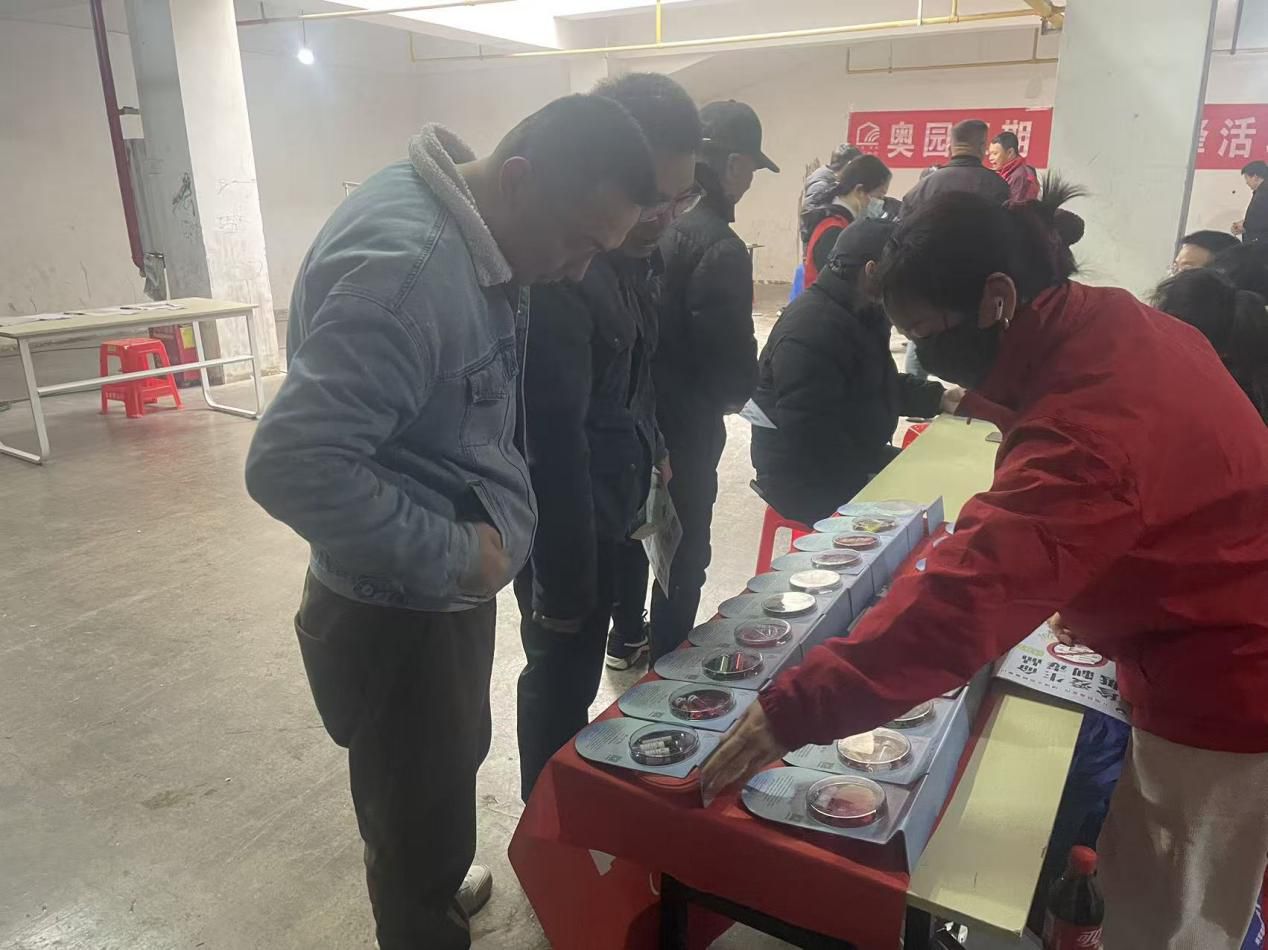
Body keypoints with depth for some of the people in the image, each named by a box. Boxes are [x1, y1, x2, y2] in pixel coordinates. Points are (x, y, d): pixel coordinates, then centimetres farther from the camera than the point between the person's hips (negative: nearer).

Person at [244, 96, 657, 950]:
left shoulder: (472, 234, 2)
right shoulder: (403, 268, -29)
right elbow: (293, 466, -34)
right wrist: (453, 557, -24)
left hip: (444, 596, 10)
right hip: (398, 616, -9)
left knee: (451, 776, 30)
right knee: (422, 823, 13)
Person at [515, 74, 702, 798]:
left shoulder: (638, 250, 3)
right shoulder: (559, 273, -26)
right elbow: (554, 441, -25)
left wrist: (653, 448, 13)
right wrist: (564, 583, -20)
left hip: (619, 504, 8)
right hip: (569, 522, -8)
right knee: (564, 680, 8)